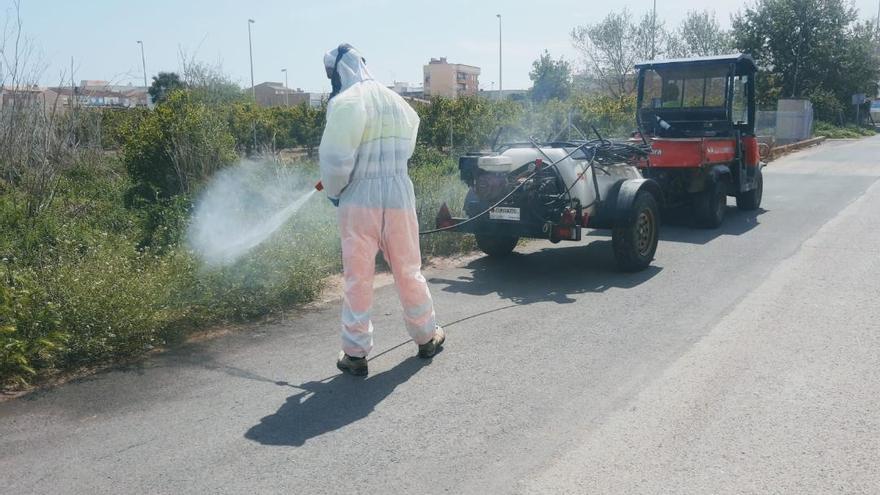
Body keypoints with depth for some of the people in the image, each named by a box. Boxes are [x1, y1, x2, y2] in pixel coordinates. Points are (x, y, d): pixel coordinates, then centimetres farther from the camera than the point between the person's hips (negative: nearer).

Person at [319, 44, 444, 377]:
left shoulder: (345, 103, -11)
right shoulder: (397, 101, 10)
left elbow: (335, 159, -15)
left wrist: (333, 191, 3)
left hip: (359, 200, -5)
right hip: (399, 197, 5)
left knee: (358, 278, 5)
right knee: (408, 271, 17)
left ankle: (355, 353, 12)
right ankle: (427, 337, 29)